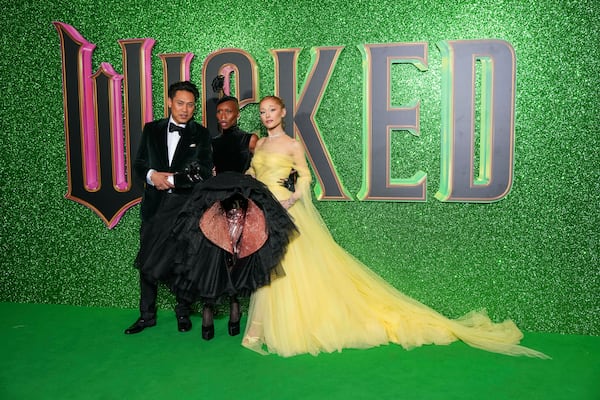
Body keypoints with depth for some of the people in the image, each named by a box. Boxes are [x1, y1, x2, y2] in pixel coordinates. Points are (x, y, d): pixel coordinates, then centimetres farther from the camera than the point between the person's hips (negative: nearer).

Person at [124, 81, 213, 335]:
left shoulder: (201, 135, 1)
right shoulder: (152, 130, 9)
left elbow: (204, 173, -8)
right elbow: (138, 164, 8)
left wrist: (171, 178, -16)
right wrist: (152, 175, -13)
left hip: (186, 206, -2)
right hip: (155, 206, 3)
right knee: (148, 261, 7)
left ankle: (183, 313, 26)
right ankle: (147, 315, 23)